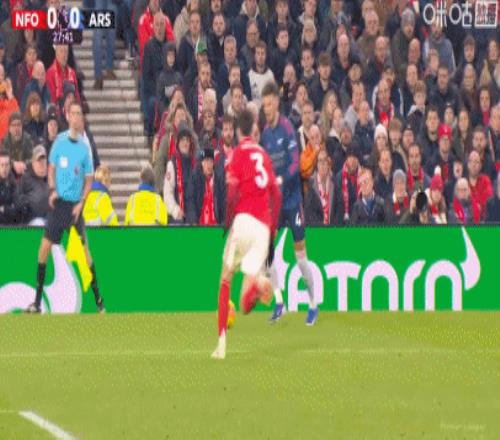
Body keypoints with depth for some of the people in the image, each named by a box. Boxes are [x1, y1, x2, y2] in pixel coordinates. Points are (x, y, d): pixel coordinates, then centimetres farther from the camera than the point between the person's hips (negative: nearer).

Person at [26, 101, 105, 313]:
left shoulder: (84, 148, 1)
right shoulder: (59, 142, 2)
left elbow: (89, 179, 5)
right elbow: (51, 168, 9)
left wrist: (81, 203, -7)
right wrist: (52, 190, -8)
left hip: (76, 205, -1)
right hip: (58, 202, 1)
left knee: (85, 248, -3)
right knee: (45, 246, -6)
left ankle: (98, 299, 8)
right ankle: (37, 301, 0)